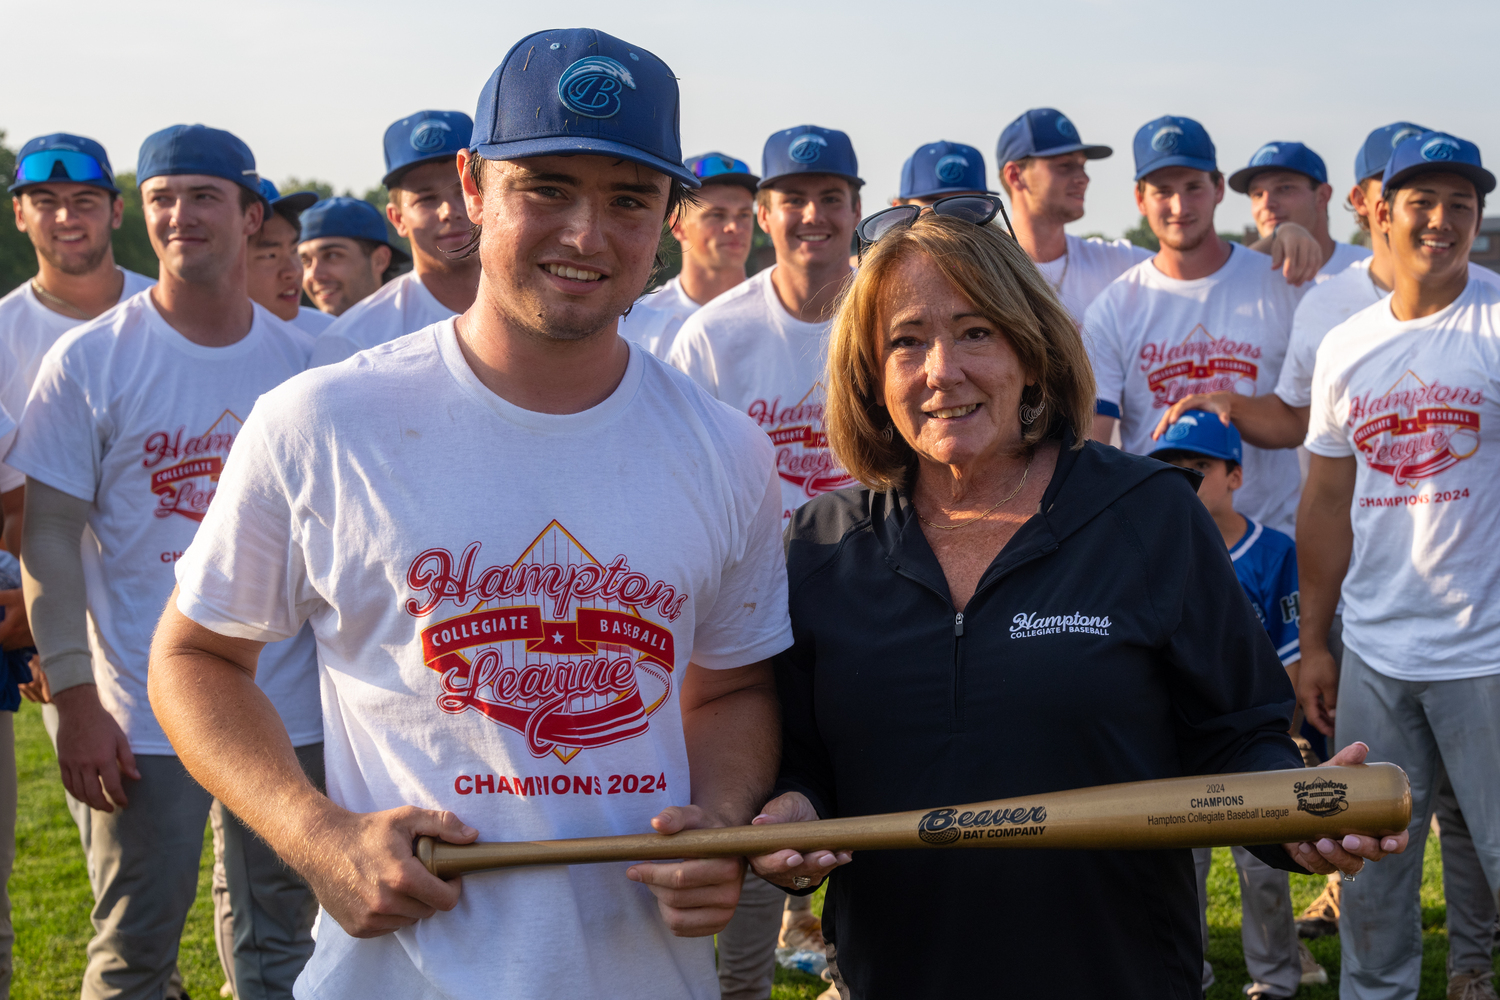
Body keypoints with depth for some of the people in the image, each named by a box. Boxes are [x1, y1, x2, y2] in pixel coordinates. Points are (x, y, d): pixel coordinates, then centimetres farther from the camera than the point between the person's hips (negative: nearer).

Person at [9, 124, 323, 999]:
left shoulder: (302, 359, 4)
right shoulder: (88, 361, -4)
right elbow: (51, 537, -5)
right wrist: (75, 700, -11)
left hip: (288, 708, 3)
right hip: (143, 719, -2)